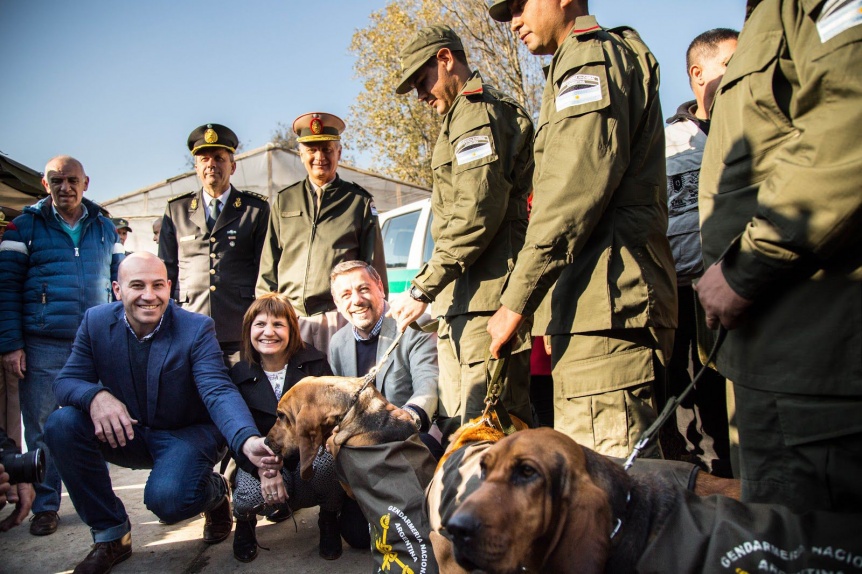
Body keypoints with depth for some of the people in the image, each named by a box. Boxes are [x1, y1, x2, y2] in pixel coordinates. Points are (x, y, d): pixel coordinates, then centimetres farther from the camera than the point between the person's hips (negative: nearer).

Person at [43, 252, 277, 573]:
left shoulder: (197, 329, -18)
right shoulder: (96, 322, -6)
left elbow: (219, 392, -29)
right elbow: (66, 381, -6)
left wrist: (247, 440, -49)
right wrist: (95, 396, -32)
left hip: (187, 433, -5)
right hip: (127, 434, 5)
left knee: (167, 499, -31)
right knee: (62, 424, -20)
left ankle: (216, 492, 9)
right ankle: (110, 534, -3)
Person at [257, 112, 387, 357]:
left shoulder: (360, 202, 10)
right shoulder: (284, 201, 17)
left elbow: (375, 268, 8)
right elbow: (268, 267, 16)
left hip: (340, 317, -2)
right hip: (290, 318, 2)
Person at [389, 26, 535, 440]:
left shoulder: (475, 113, -5)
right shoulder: (470, 116, 27)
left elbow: (475, 215, -19)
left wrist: (422, 288, -15)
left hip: (484, 296, -11)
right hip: (463, 299, 11)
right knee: (457, 428, 13)